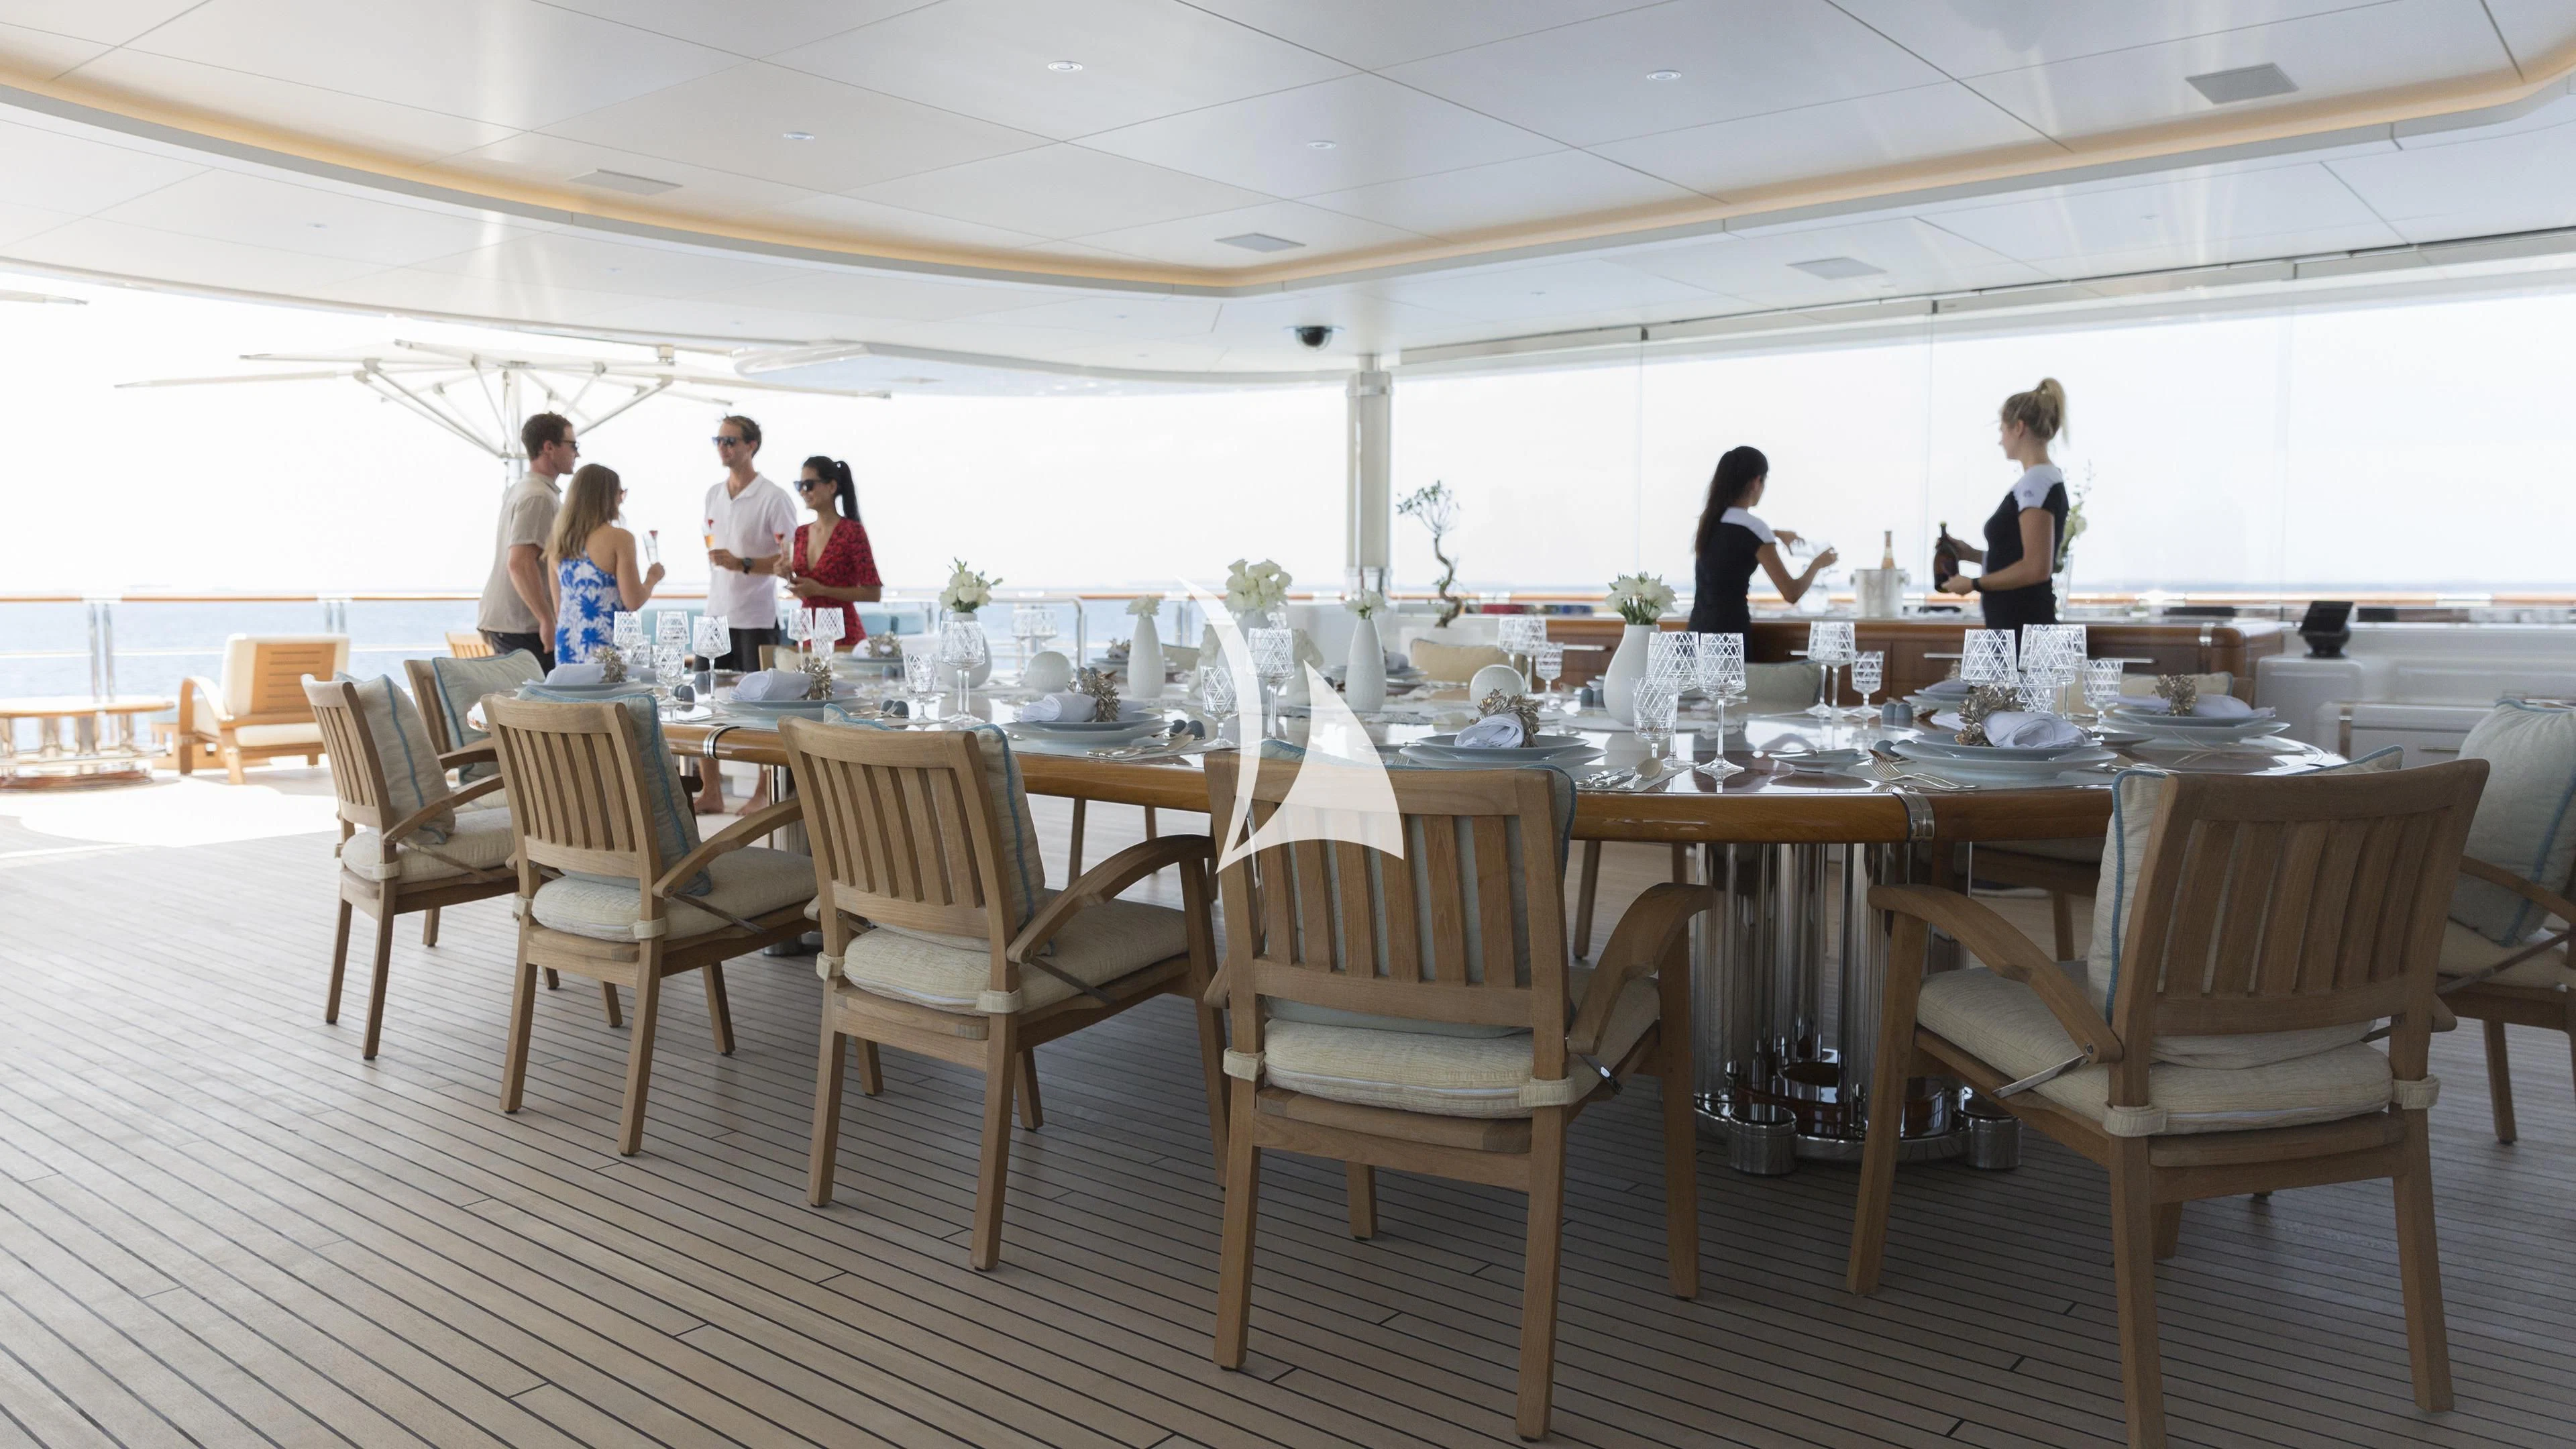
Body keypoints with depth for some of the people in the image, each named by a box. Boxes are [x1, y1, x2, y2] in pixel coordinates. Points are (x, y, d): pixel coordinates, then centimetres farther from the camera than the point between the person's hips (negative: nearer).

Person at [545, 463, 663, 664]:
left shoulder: (557, 544, 10)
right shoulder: (619, 538, -8)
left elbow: (558, 609, 14)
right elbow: (633, 601, -10)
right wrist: (652, 578, 7)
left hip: (567, 649, 6)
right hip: (607, 645, -6)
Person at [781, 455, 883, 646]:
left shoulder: (852, 531, -9)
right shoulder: (802, 533, 9)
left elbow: (873, 593, -13)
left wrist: (820, 589, -16)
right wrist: (788, 575, -1)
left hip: (843, 634, -6)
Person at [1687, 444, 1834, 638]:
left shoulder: (1710, 518, 9)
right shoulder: (1754, 528, -12)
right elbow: (1792, 593, -10)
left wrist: (1777, 533, 36)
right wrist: (1817, 564, 8)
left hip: (1698, 630, 7)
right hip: (1730, 633, -7)